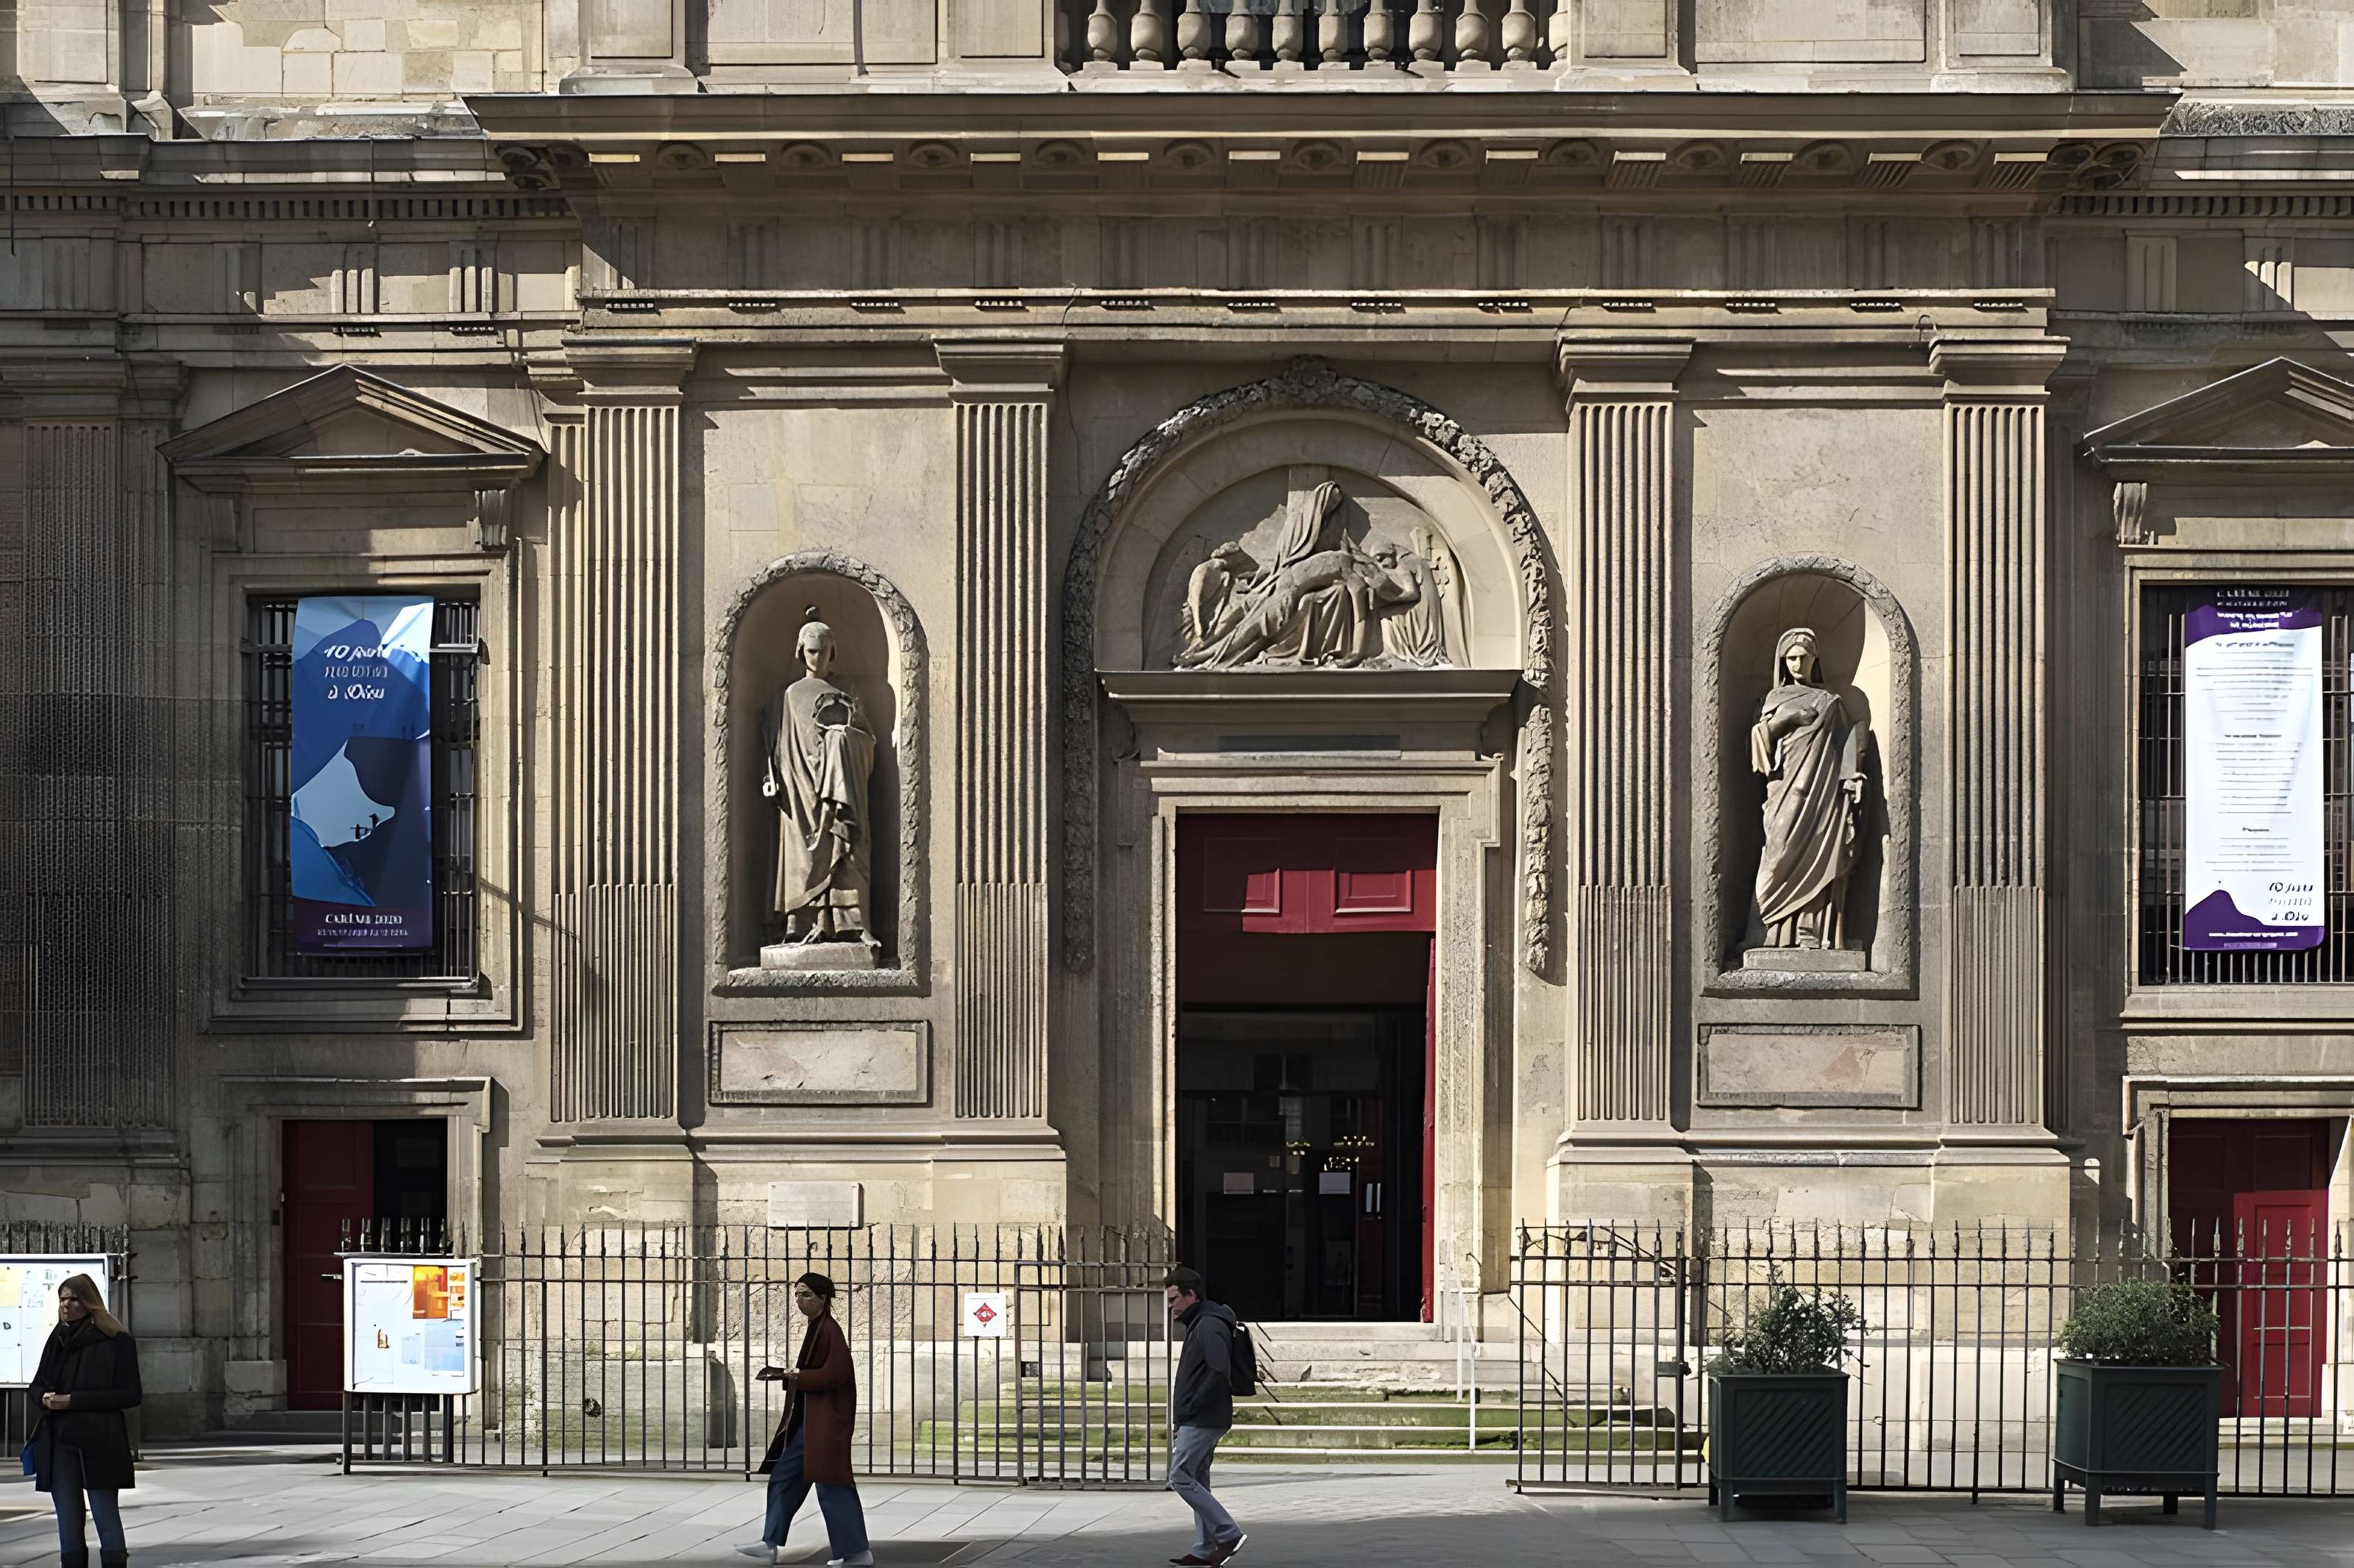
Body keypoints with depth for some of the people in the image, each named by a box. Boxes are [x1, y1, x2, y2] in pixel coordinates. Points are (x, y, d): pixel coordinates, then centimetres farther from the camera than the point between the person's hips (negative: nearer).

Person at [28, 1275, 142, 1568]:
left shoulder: (115, 1340, -5)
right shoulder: (58, 1339, 13)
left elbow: (130, 1395, -9)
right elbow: (36, 1384, 21)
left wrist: (75, 1400, -15)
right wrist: (44, 1396, -4)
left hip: (98, 1443, -6)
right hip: (59, 1442, 6)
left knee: (107, 1519, -4)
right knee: (68, 1524, 7)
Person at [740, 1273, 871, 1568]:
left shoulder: (829, 1330, -15)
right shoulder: (816, 1329, 14)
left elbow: (834, 1374, -23)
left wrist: (791, 1375, -20)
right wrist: (784, 1374, 7)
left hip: (826, 1419, -10)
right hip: (811, 1419, 10)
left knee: (831, 1485, -6)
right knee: (784, 1476, 10)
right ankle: (770, 1544, 13)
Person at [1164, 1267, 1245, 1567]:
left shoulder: (1209, 1326, -15)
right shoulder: (1197, 1325, 18)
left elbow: (1220, 1372, -26)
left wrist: (1189, 1410, -20)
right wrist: (1182, 1418, 17)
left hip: (1202, 1420, -11)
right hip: (1203, 1421, 11)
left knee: (1180, 1478, -10)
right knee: (1197, 1480, 12)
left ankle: (1228, 1533, -10)